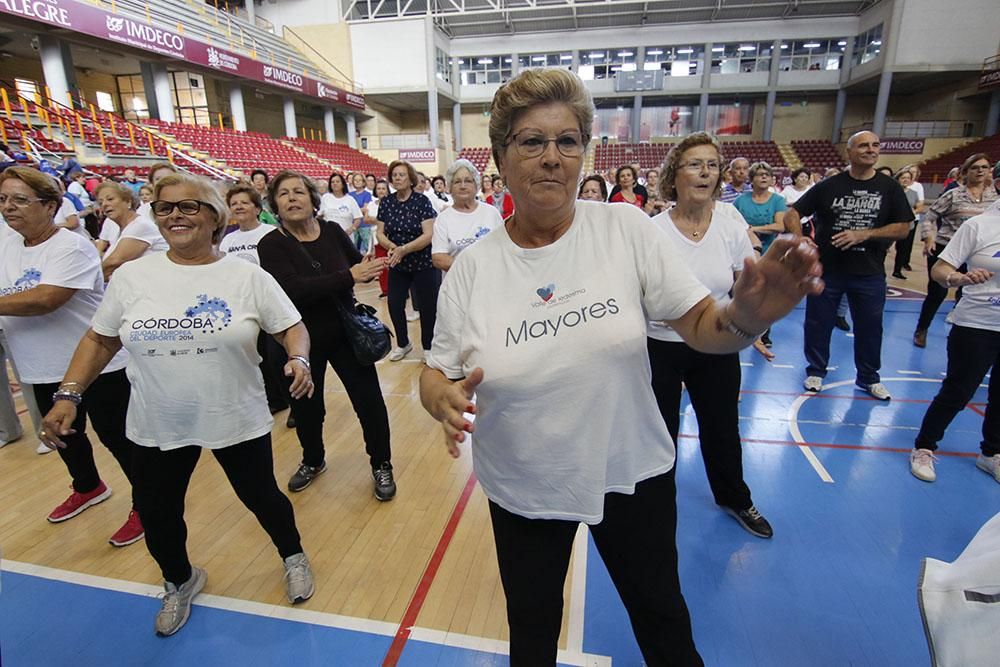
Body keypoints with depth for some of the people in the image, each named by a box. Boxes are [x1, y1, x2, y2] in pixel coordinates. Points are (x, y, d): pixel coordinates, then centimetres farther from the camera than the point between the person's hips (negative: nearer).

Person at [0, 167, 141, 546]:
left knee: (116, 438, 3)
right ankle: (88, 488, 49)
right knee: (63, 435, 25)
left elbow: (44, 300, -28)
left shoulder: (71, 247, -17)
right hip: (43, 370, 8)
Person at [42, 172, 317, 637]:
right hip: (156, 425, 3)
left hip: (237, 420, -2)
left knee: (262, 498, 14)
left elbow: (292, 328, -6)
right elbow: (99, 340, 7)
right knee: (157, 516, 17)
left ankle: (293, 557, 45)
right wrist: (68, 394, -2)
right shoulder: (132, 276, -2)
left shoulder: (247, 276, -8)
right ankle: (179, 581, 49)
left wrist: (299, 359, -26)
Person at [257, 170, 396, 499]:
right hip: (301, 340, -1)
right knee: (305, 406, 16)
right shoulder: (271, 245, -12)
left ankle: (381, 465, 24)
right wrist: (348, 277, -31)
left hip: (346, 332, 1)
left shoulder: (332, 231, -3)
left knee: (369, 400, 3)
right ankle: (313, 461, 44)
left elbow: (359, 266, 7)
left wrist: (368, 269, -17)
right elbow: (293, 289, -27)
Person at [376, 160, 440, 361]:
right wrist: (391, 246, -18)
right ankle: (402, 343, 29)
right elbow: (380, 233, 3)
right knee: (394, 305, 5)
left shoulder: (422, 201, -11)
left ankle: (428, 347, 23)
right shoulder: (386, 202, 2)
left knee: (427, 307, 2)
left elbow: (428, 235, -17)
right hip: (397, 265, 4)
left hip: (423, 264, -4)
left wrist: (403, 249, -26)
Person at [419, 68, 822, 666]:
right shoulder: (472, 267, -11)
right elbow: (437, 373, -5)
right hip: (522, 488, 1)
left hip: (632, 471, 1)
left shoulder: (626, 227, -12)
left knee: (661, 614, 26)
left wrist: (745, 316, -31)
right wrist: (443, 398, -27)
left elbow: (701, 326, -10)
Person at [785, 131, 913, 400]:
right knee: (818, 323, 8)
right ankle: (816, 371, 27)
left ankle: (868, 377, 31)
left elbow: (903, 228, -1)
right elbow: (791, 214, -2)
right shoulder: (828, 186, -1)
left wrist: (863, 234, -15)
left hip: (870, 273, 1)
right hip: (826, 269, -1)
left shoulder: (890, 188, 2)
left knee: (870, 326, 12)